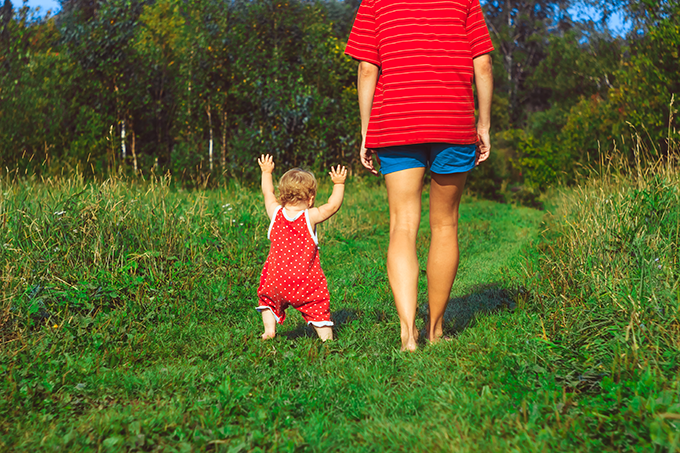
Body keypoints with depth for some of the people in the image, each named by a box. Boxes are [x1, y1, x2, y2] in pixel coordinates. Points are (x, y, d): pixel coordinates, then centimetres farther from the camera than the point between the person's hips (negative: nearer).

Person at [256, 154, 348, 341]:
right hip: (306, 284, -2)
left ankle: (269, 330, 16)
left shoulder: (275, 213, 1)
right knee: (318, 306, 8)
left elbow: (267, 193, 18)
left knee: (268, 297, 25)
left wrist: (266, 173, 33)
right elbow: (333, 206, 0)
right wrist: (339, 184, 9)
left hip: (276, 281, 3)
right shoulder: (310, 217, -8)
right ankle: (326, 336, 0)